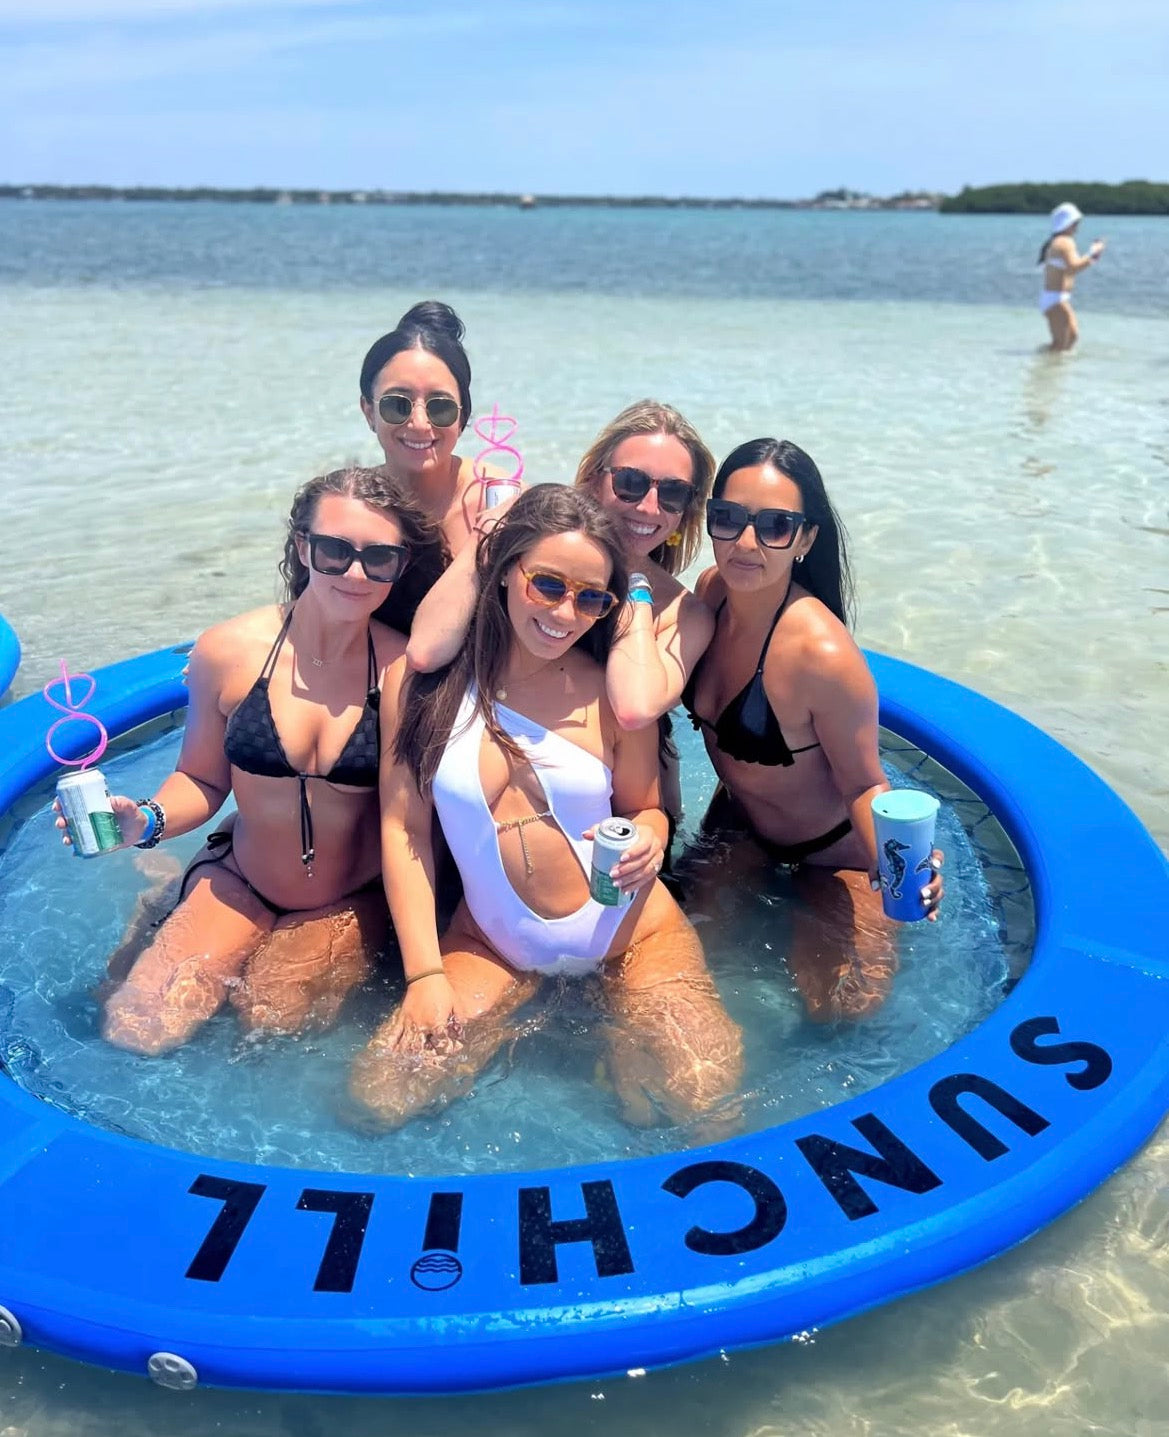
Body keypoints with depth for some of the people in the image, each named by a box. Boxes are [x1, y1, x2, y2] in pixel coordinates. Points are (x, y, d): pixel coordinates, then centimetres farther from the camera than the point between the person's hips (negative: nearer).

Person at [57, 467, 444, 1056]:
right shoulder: (229, 651, -15)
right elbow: (203, 780, -1)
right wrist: (147, 822, -22)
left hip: (352, 901, -1)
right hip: (240, 881, 1)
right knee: (136, 1031, -9)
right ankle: (161, 908, 22)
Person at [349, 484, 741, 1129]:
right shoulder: (422, 681, -8)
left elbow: (644, 809, 5)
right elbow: (403, 827, -5)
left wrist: (648, 841, -21)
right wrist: (424, 972, -10)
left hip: (630, 931, -1)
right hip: (492, 944, 1)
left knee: (698, 1098, -18)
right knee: (380, 1097, -13)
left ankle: (617, 1016, 15)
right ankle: (529, 1003, 12)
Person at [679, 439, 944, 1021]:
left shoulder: (823, 654, -38)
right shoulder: (711, 591, -16)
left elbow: (863, 785, -26)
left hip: (829, 855, -6)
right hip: (735, 826, 7)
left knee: (835, 1009, -1)